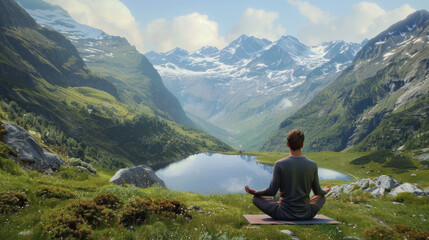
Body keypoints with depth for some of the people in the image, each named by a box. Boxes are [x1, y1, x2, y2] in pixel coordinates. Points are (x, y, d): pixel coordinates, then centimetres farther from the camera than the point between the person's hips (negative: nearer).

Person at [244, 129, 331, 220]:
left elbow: (272, 191, -11)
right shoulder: (313, 165, -7)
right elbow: (318, 192, 5)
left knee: (256, 198, 17)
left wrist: (254, 192, 7)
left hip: (284, 214, -3)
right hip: (306, 215, 3)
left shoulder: (279, 164, -15)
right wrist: (325, 191, 29)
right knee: (322, 197, 32)